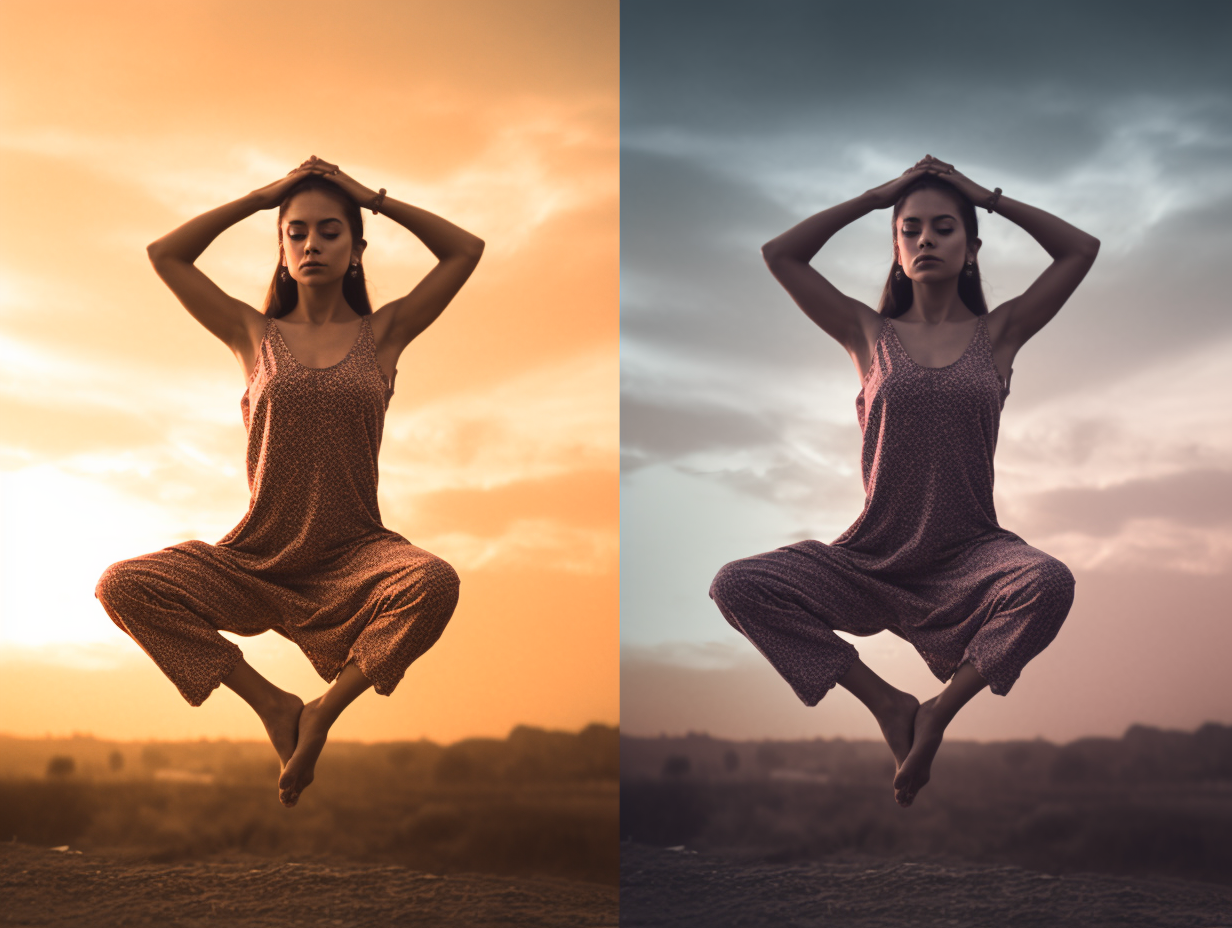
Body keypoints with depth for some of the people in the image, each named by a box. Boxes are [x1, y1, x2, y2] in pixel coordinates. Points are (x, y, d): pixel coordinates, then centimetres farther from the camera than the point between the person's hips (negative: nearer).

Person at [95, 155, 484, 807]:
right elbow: (164, 254, 10)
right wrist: (265, 195, 9)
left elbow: (466, 250, 5)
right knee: (122, 586, -20)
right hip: (257, 558, 2)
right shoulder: (255, 335, 10)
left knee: (434, 582, -36)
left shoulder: (382, 333, 8)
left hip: (353, 557, -1)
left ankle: (325, 710, -13)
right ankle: (269, 702, -9)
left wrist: (372, 198, 7)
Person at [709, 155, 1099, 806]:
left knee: (1050, 582, -35)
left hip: (969, 557, -1)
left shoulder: (998, 333, 9)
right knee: (737, 587, -21)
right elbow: (779, 254, 6)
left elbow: (1082, 249, 5)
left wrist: (988, 197, 9)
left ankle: (940, 710, -13)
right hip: (873, 559, 1)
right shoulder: (870, 335, 9)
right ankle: (885, 702, -9)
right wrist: (879, 195, 9)